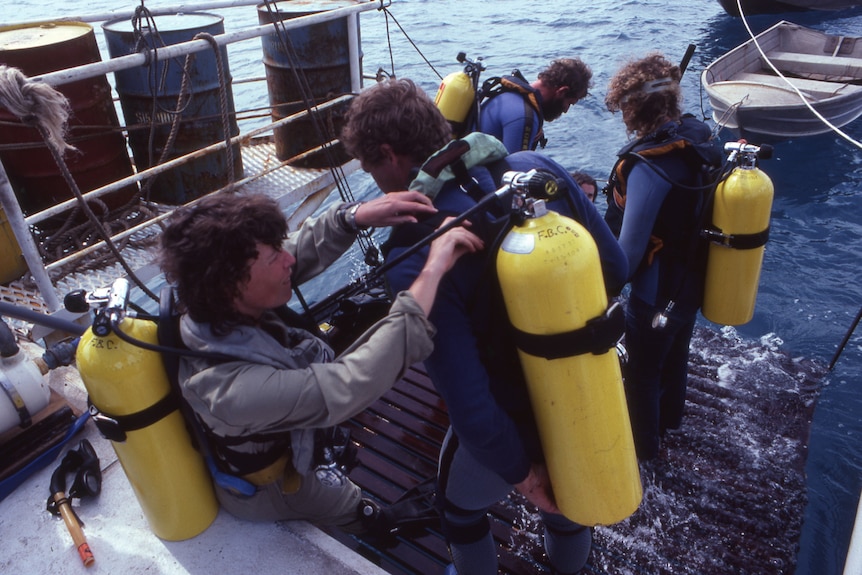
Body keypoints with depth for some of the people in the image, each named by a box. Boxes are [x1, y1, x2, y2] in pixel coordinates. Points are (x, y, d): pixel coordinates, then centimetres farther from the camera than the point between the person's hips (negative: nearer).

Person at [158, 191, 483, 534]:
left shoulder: (216, 303, -26)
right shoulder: (234, 387, -47)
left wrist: (356, 215, -34)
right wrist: (433, 271, -49)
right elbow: (356, 383, -50)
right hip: (272, 490, -5)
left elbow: (302, 250, -16)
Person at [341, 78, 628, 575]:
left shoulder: (414, 258, -31)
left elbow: (468, 401, -29)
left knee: (460, 502, 29)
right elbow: (616, 268, -5)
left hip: (517, 424, -5)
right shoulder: (541, 169, -15)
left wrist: (520, 473, -13)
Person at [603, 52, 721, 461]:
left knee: (642, 372, 15)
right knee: (676, 354, 29)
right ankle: (670, 418, 54)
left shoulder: (649, 166, -32)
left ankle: (643, 445, 37)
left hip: (657, 295, -8)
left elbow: (630, 246, -30)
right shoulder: (699, 137, -7)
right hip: (693, 283, 8)